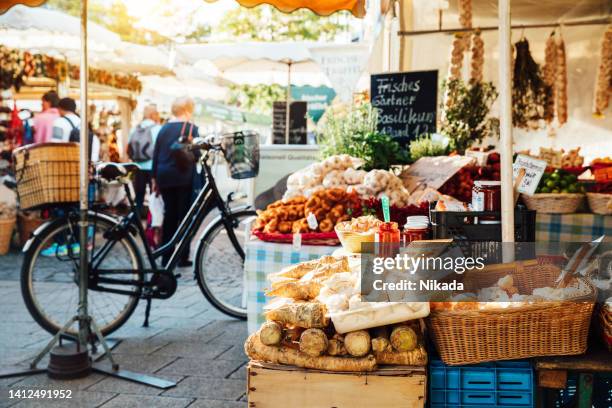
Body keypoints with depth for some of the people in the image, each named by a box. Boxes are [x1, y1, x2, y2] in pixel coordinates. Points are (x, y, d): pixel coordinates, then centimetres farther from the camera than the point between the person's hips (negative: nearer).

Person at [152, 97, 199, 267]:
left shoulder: (164, 128, 10)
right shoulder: (191, 128, -5)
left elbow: (155, 154, 10)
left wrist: (155, 178, 16)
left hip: (164, 177, 5)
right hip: (183, 177, -5)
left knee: (169, 215, 12)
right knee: (184, 216, 1)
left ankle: (166, 257, 13)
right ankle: (182, 257, 1)